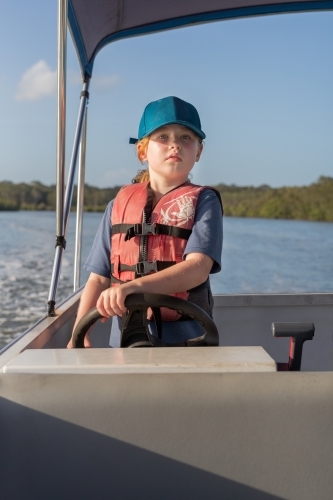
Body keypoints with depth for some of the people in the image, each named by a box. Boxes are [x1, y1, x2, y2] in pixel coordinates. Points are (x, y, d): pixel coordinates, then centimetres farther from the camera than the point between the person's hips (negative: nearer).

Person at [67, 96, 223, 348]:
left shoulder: (203, 201, -1)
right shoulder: (120, 204, 8)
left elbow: (198, 268, -15)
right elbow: (99, 278, 8)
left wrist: (132, 287, -27)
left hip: (187, 340, -2)